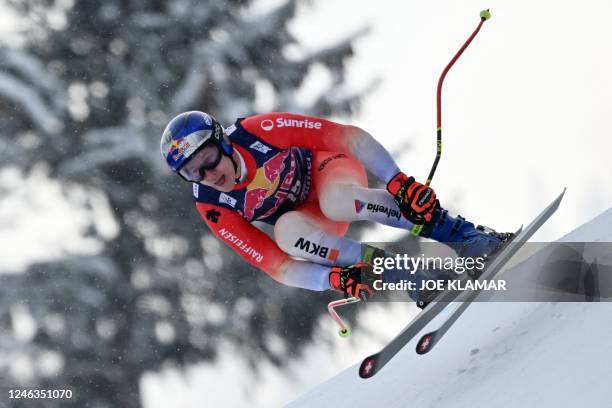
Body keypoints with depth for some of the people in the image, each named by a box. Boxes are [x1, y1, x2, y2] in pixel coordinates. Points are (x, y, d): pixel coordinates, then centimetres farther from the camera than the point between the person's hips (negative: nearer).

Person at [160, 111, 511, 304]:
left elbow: (344, 136, -24)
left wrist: (399, 181, -34)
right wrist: (333, 279, -36)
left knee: (334, 200, -40)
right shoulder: (212, 208, -18)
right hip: (309, 219, 3)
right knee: (287, 230, -35)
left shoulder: (256, 131, -27)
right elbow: (272, 263, -19)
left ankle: (459, 232, -32)